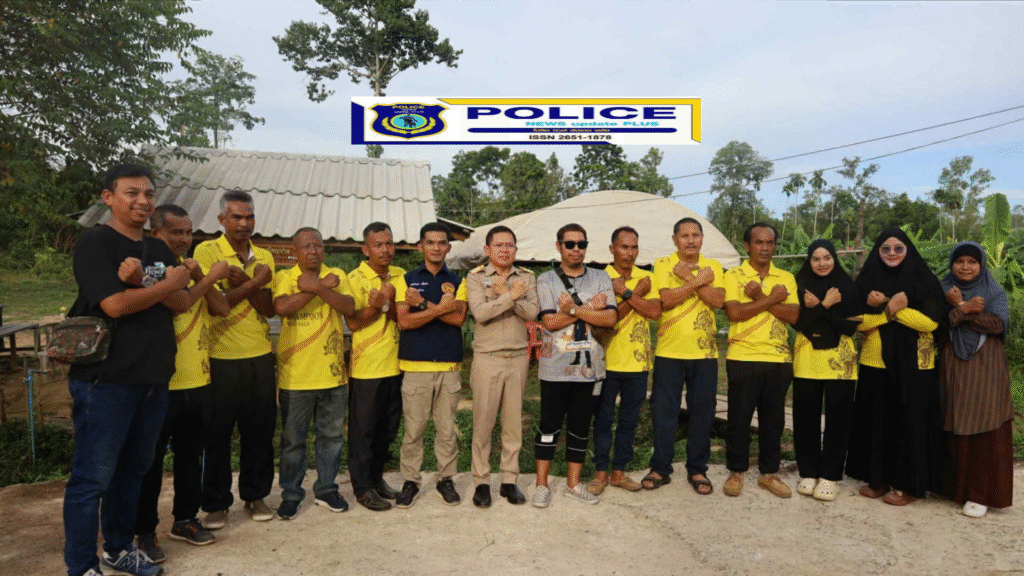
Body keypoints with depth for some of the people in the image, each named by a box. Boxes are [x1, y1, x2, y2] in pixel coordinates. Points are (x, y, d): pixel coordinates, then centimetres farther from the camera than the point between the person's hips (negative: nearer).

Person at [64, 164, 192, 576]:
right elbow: (115, 304, -19)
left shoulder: (158, 251, 13)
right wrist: (168, 283, -8)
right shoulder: (94, 242, -8)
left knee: (132, 469, 16)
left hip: (153, 379, 7)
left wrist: (143, 279, -14)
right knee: (93, 477, 1)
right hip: (105, 379, -7)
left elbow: (182, 303, 3)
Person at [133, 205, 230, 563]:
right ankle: (144, 530, 18)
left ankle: (185, 519, 29)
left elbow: (222, 309, 2)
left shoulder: (192, 270, 11)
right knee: (151, 460, 6)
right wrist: (208, 280, -18)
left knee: (190, 455, 15)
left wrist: (201, 279, -11)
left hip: (197, 381, 6)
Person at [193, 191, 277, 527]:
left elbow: (269, 308, -1)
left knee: (259, 431, 10)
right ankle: (216, 503, 20)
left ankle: (256, 495, 25)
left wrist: (244, 284, -15)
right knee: (217, 433, 6)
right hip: (221, 358, -4)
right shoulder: (207, 251, -4)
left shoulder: (264, 257, 9)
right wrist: (254, 283, -12)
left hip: (260, 357, 4)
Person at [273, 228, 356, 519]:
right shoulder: (284, 277, -1)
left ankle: (326, 489, 28)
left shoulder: (337, 276, 5)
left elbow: (349, 307, -12)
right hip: (295, 374, -2)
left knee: (331, 435, 13)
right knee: (293, 438, 8)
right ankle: (291, 493, 23)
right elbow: (282, 307, -21)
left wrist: (316, 287, -22)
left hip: (333, 372, 2)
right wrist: (322, 286, -17)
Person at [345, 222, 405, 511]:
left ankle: (376, 477, 31)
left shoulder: (400, 276, 7)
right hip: (366, 367, -5)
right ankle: (363, 487, 17)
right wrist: (381, 304, -22)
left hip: (395, 365, 5)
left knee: (388, 428, 15)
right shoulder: (355, 278, -8)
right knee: (363, 430, 4)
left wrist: (386, 303, -18)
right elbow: (353, 322, -14)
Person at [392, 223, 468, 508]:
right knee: (413, 429, 3)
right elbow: (404, 321, -6)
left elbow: (459, 317, -7)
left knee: (447, 428, 7)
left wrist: (423, 304, -11)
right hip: (415, 365, -1)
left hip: (450, 366, 1)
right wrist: (440, 308, -14)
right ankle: (411, 480, 17)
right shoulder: (406, 280, 6)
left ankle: (445, 479, 21)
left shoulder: (458, 281, 9)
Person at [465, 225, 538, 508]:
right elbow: (480, 312, -16)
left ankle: (509, 480, 19)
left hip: (518, 357, 3)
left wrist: (505, 294, -15)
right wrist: (511, 296, -16)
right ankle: (481, 482, 14)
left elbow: (532, 312, -8)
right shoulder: (476, 277, 0)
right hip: (487, 358, -2)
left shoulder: (527, 277, 8)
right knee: (483, 422, 1)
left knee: (514, 422, 8)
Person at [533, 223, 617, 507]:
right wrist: (591, 308, -11)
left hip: (589, 366, 2)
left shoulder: (601, 278, 6)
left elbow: (610, 318, -7)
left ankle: (573, 483, 25)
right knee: (550, 425, 4)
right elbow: (550, 322, -11)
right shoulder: (545, 280, 1)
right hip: (555, 368, -2)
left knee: (581, 426, 11)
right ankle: (542, 484, 17)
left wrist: (573, 309, -15)